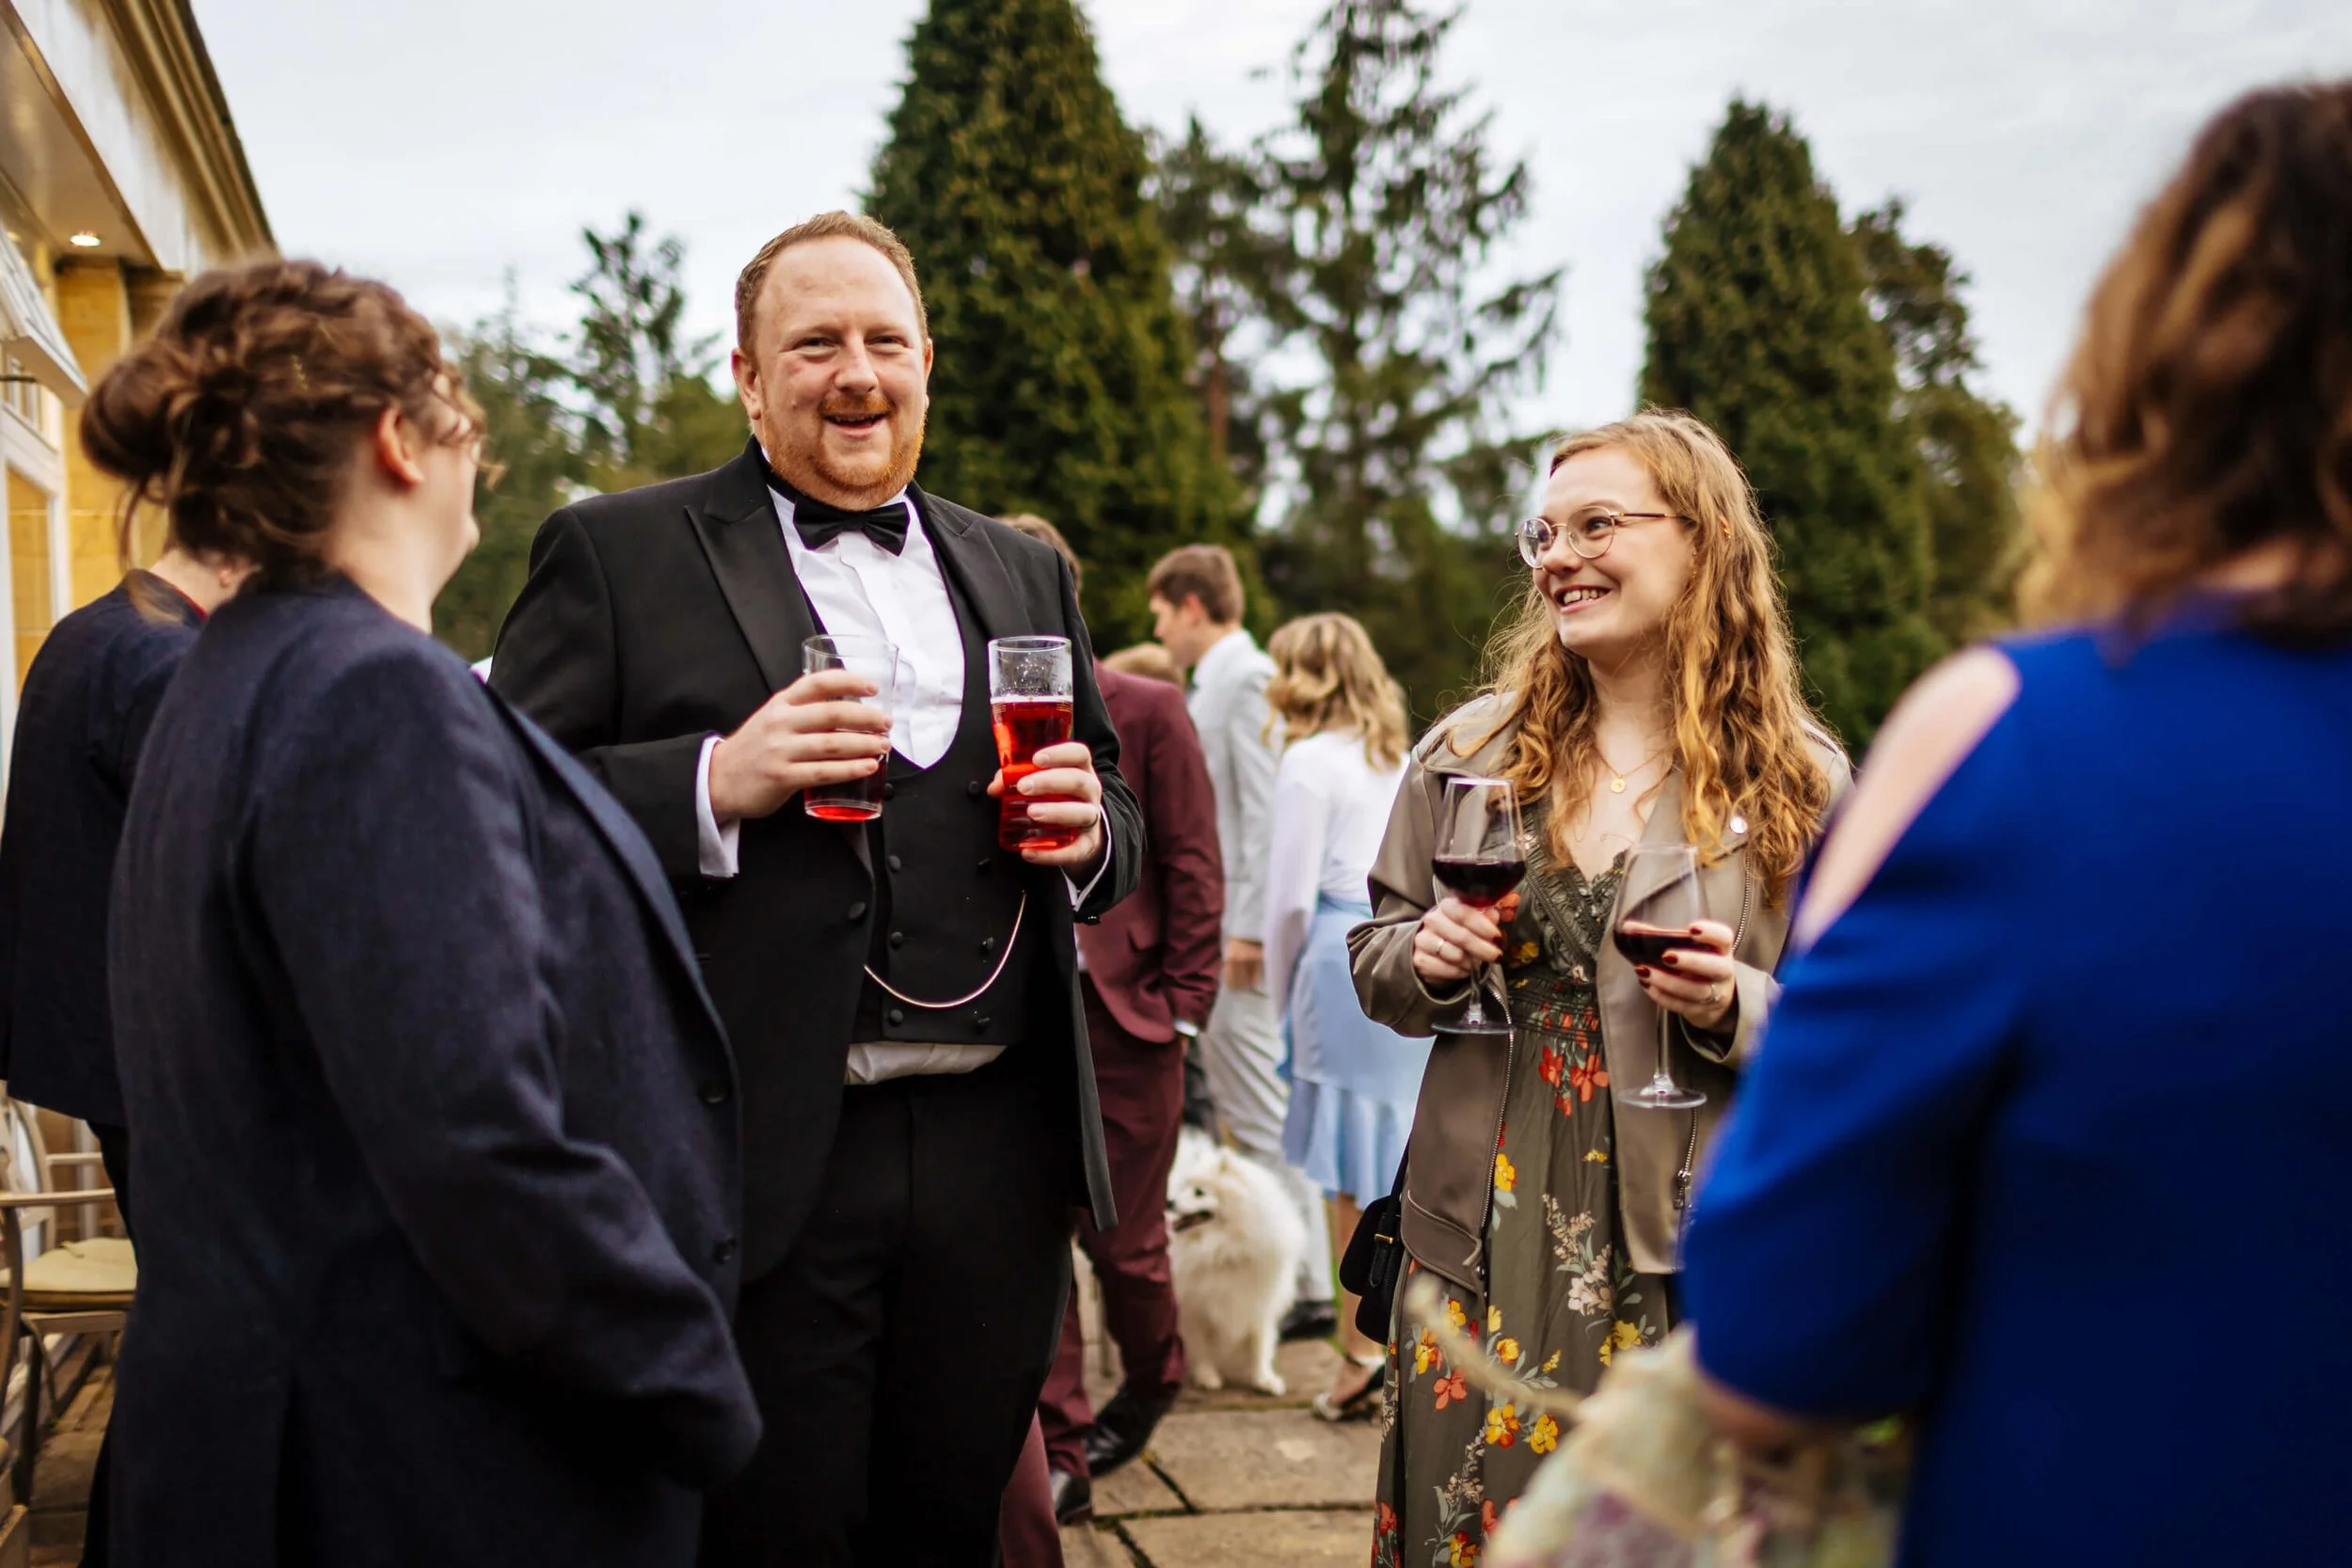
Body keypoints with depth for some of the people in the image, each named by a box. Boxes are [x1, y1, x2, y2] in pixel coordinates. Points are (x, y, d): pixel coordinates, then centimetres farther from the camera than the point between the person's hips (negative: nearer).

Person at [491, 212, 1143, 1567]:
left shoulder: (1024, 575, 16)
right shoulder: (616, 554, 2)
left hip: (993, 1153, 4)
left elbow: (1117, 825, 22)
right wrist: (717, 783, -19)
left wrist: (1087, 828, -2)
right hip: (759, 1159, -4)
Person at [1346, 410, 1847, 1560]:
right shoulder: (1470, 751, 5)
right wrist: (1427, 962, -9)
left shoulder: (1796, 780, -2)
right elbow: (1375, 963, 13)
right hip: (1482, 1243, 2)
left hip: (1684, 1265, -2)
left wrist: (1735, 1009, -17)